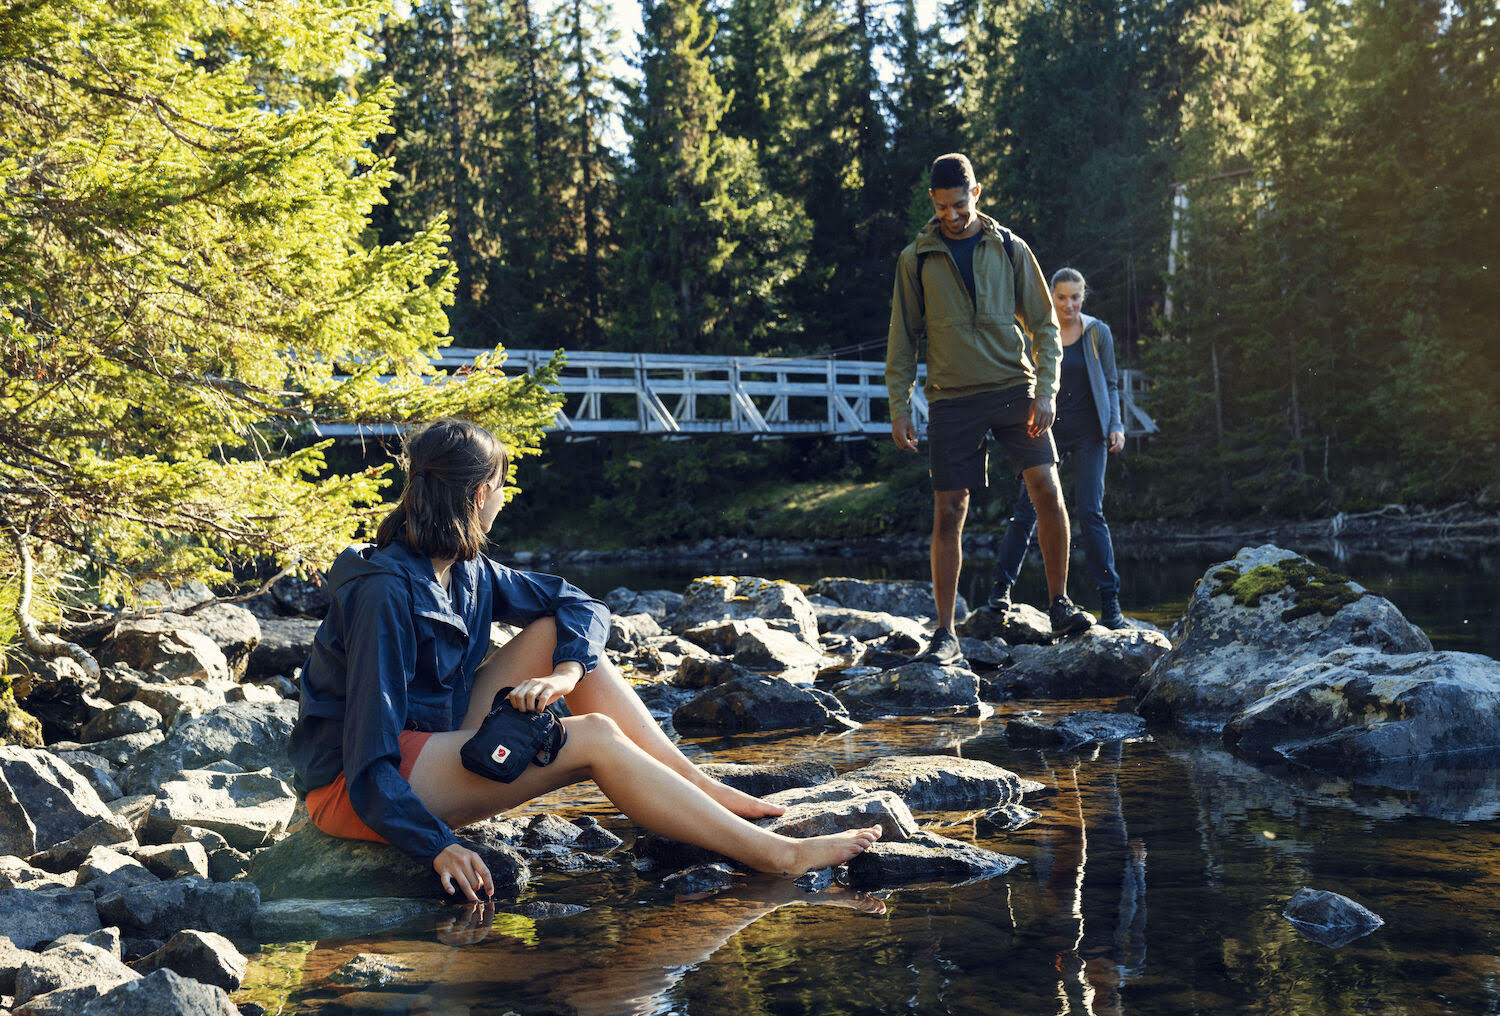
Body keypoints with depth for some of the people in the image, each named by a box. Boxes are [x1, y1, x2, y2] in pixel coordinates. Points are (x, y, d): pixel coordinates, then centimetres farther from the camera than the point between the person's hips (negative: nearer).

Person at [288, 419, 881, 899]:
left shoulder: (467, 571, 3)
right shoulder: (386, 592, -23)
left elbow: (582, 606, 3)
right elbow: (368, 756, -27)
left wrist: (564, 674, -18)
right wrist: (436, 845, -35)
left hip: (428, 743, 8)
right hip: (355, 788, -8)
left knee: (558, 630, -4)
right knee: (594, 739, -20)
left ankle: (702, 788, -5)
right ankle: (775, 855, -19)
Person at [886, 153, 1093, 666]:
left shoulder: (1010, 249, 7)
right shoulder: (916, 259, 6)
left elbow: (1044, 324, 7)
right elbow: (902, 338, 9)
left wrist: (1046, 390, -5)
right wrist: (899, 406, 2)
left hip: (1013, 388, 1)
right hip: (953, 398, 0)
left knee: (1047, 488, -14)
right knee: (948, 514, -3)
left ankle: (1060, 606, 2)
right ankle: (945, 635, 5)